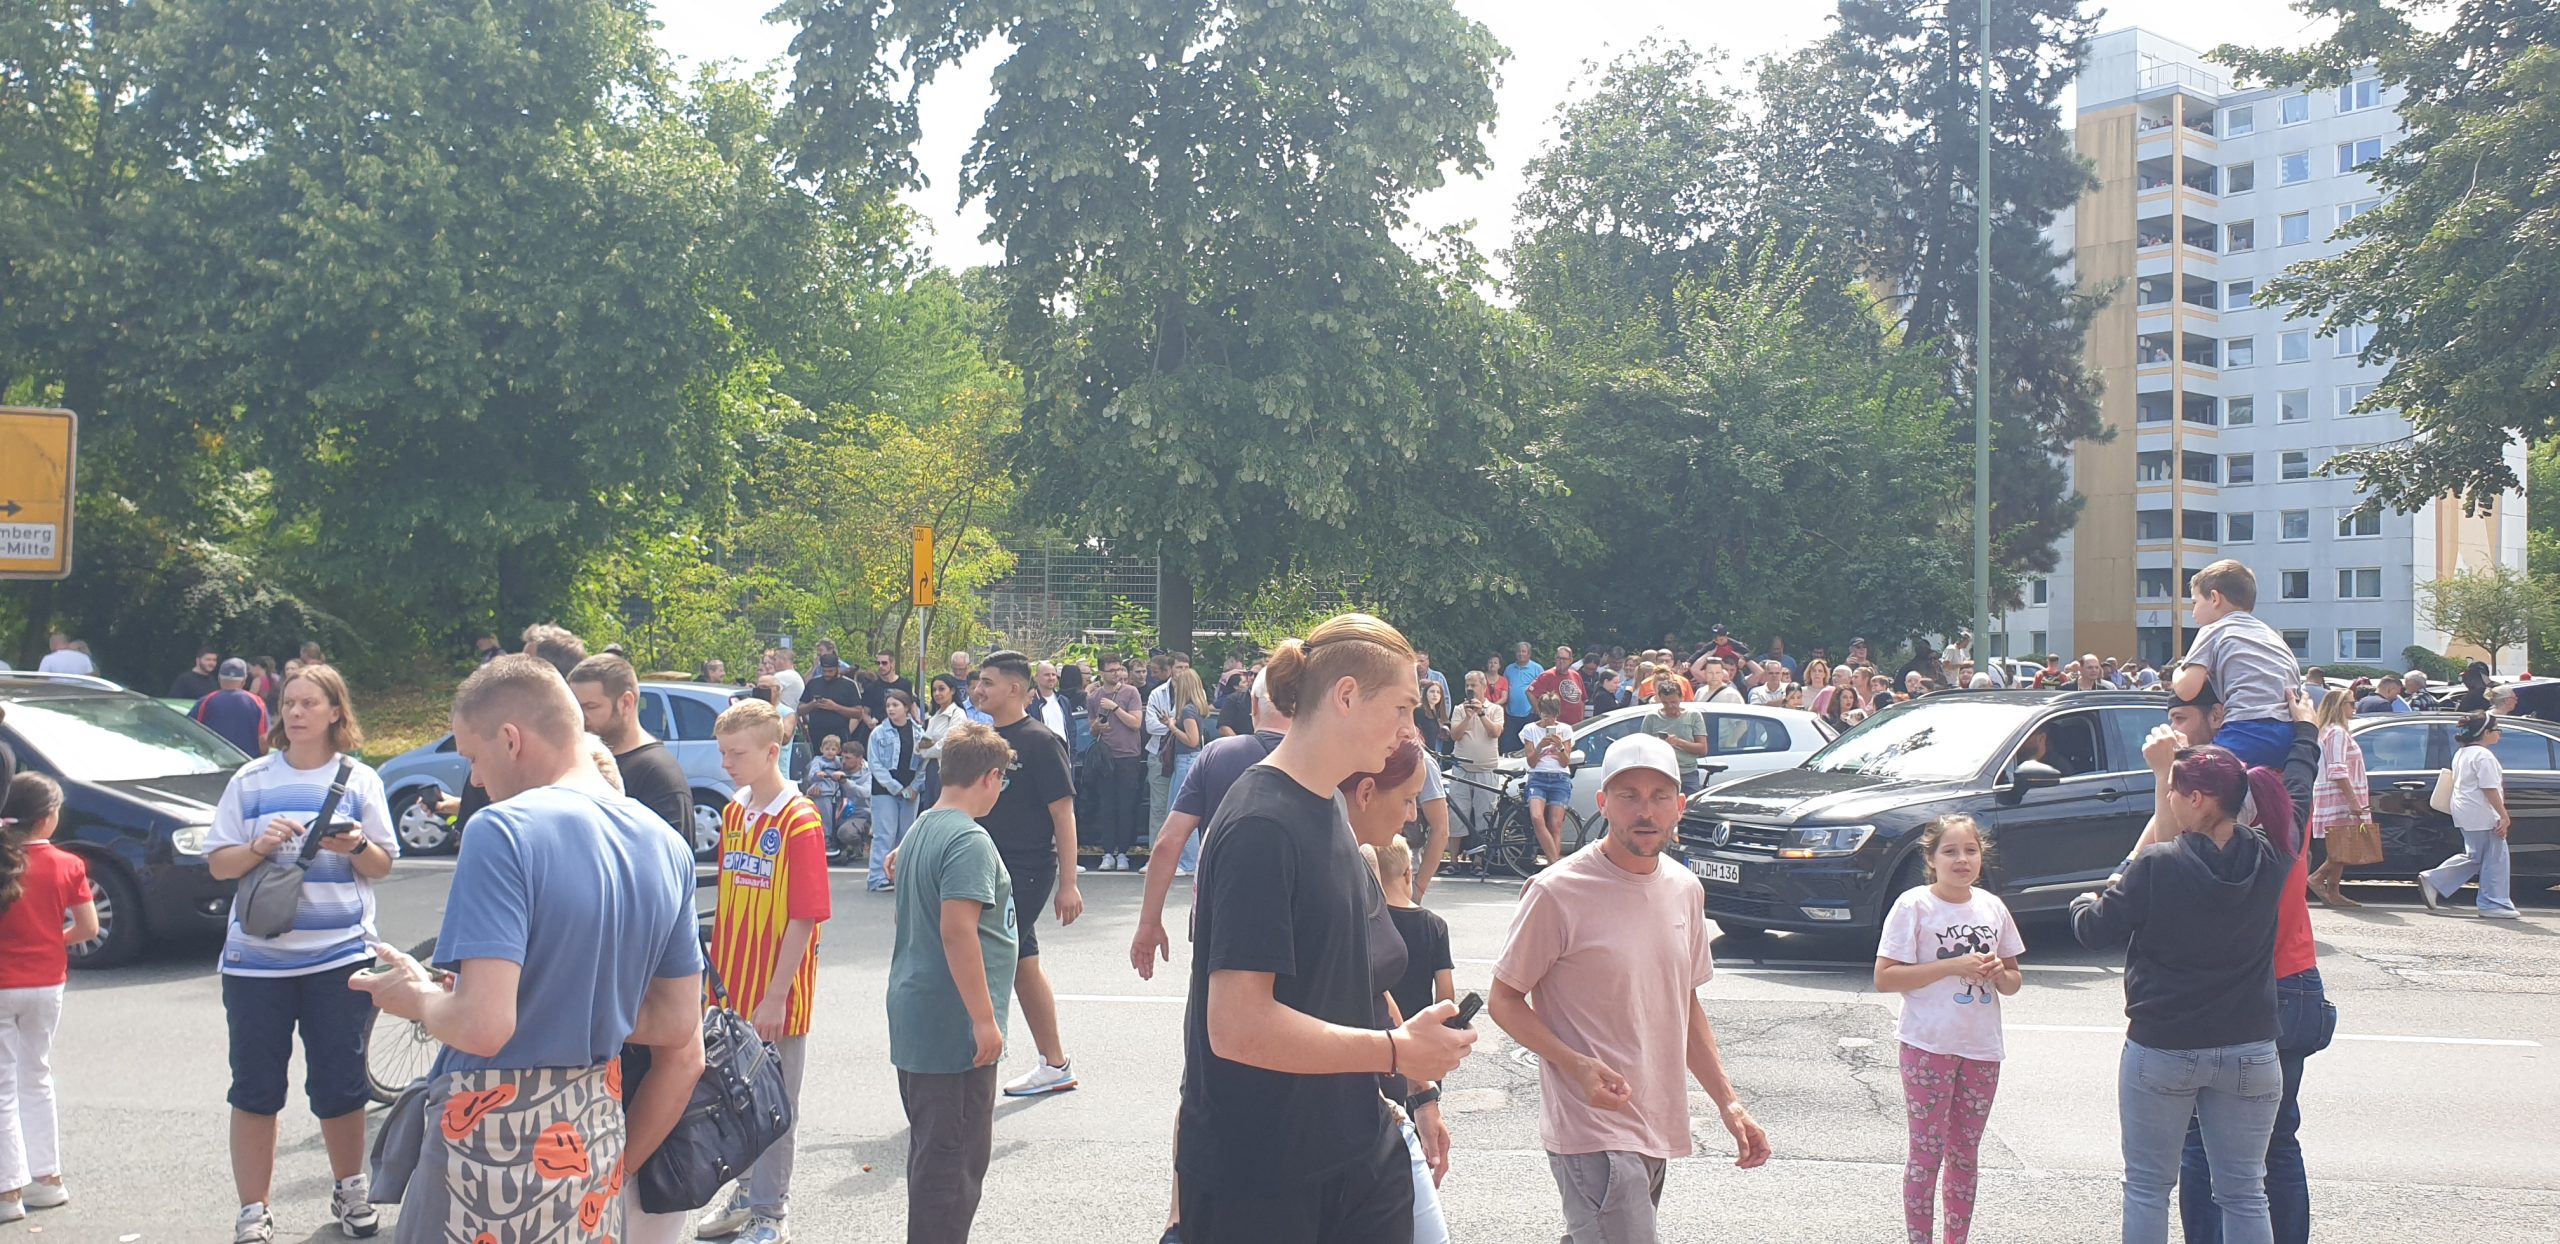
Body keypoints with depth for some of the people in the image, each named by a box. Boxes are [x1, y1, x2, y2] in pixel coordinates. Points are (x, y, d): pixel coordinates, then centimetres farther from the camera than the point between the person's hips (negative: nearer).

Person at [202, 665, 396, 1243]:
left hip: (340, 957, 0)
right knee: (254, 1088, 4)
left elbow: (383, 865, 7)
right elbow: (217, 864, 5)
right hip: (257, 959, 1)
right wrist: (258, 847, -14)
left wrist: (356, 846, -14)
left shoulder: (360, 779, 5)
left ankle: (349, 1190, 25)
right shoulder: (251, 780, 5)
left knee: (340, 1085, 5)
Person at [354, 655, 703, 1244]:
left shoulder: (503, 831, -17)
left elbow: (483, 1025, -24)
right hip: (597, 1128, 6)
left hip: (495, 1138, -6)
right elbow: (677, 1027, 8)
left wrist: (418, 997, -5)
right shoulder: (667, 847, 3)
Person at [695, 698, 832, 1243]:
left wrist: (776, 996, -18)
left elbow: (804, 919, -16)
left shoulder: (799, 820, -15)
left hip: (777, 993, -7)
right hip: (732, 987, 7)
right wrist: (718, 969, 11)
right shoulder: (734, 813, 7)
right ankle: (746, 1197, 32)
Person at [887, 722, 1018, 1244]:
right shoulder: (969, 839, -18)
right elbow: (957, 930, -25)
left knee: (931, 1150, 19)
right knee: (955, 1157, -1)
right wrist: (985, 1019, -22)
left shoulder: (919, 830, 12)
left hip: (914, 1020, 10)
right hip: (953, 1025, -10)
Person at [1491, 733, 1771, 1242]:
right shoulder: (1557, 893, -14)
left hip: (1658, 1127, 7)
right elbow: (1505, 1000, -8)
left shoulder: (1683, 889, 8)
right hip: (1593, 1134, -7)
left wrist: (1727, 1100, 10)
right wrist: (1578, 1066, -22)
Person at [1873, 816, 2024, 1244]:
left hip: (1982, 1048, 5)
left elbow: (2014, 981, 15)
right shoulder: (1914, 906, -10)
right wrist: (1952, 967, -22)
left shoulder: (1993, 907, 5)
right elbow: (1884, 978, -15)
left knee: (1965, 1153, 14)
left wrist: (2000, 975, -10)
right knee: (1927, 1152, 2)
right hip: (1929, 1047, -5)